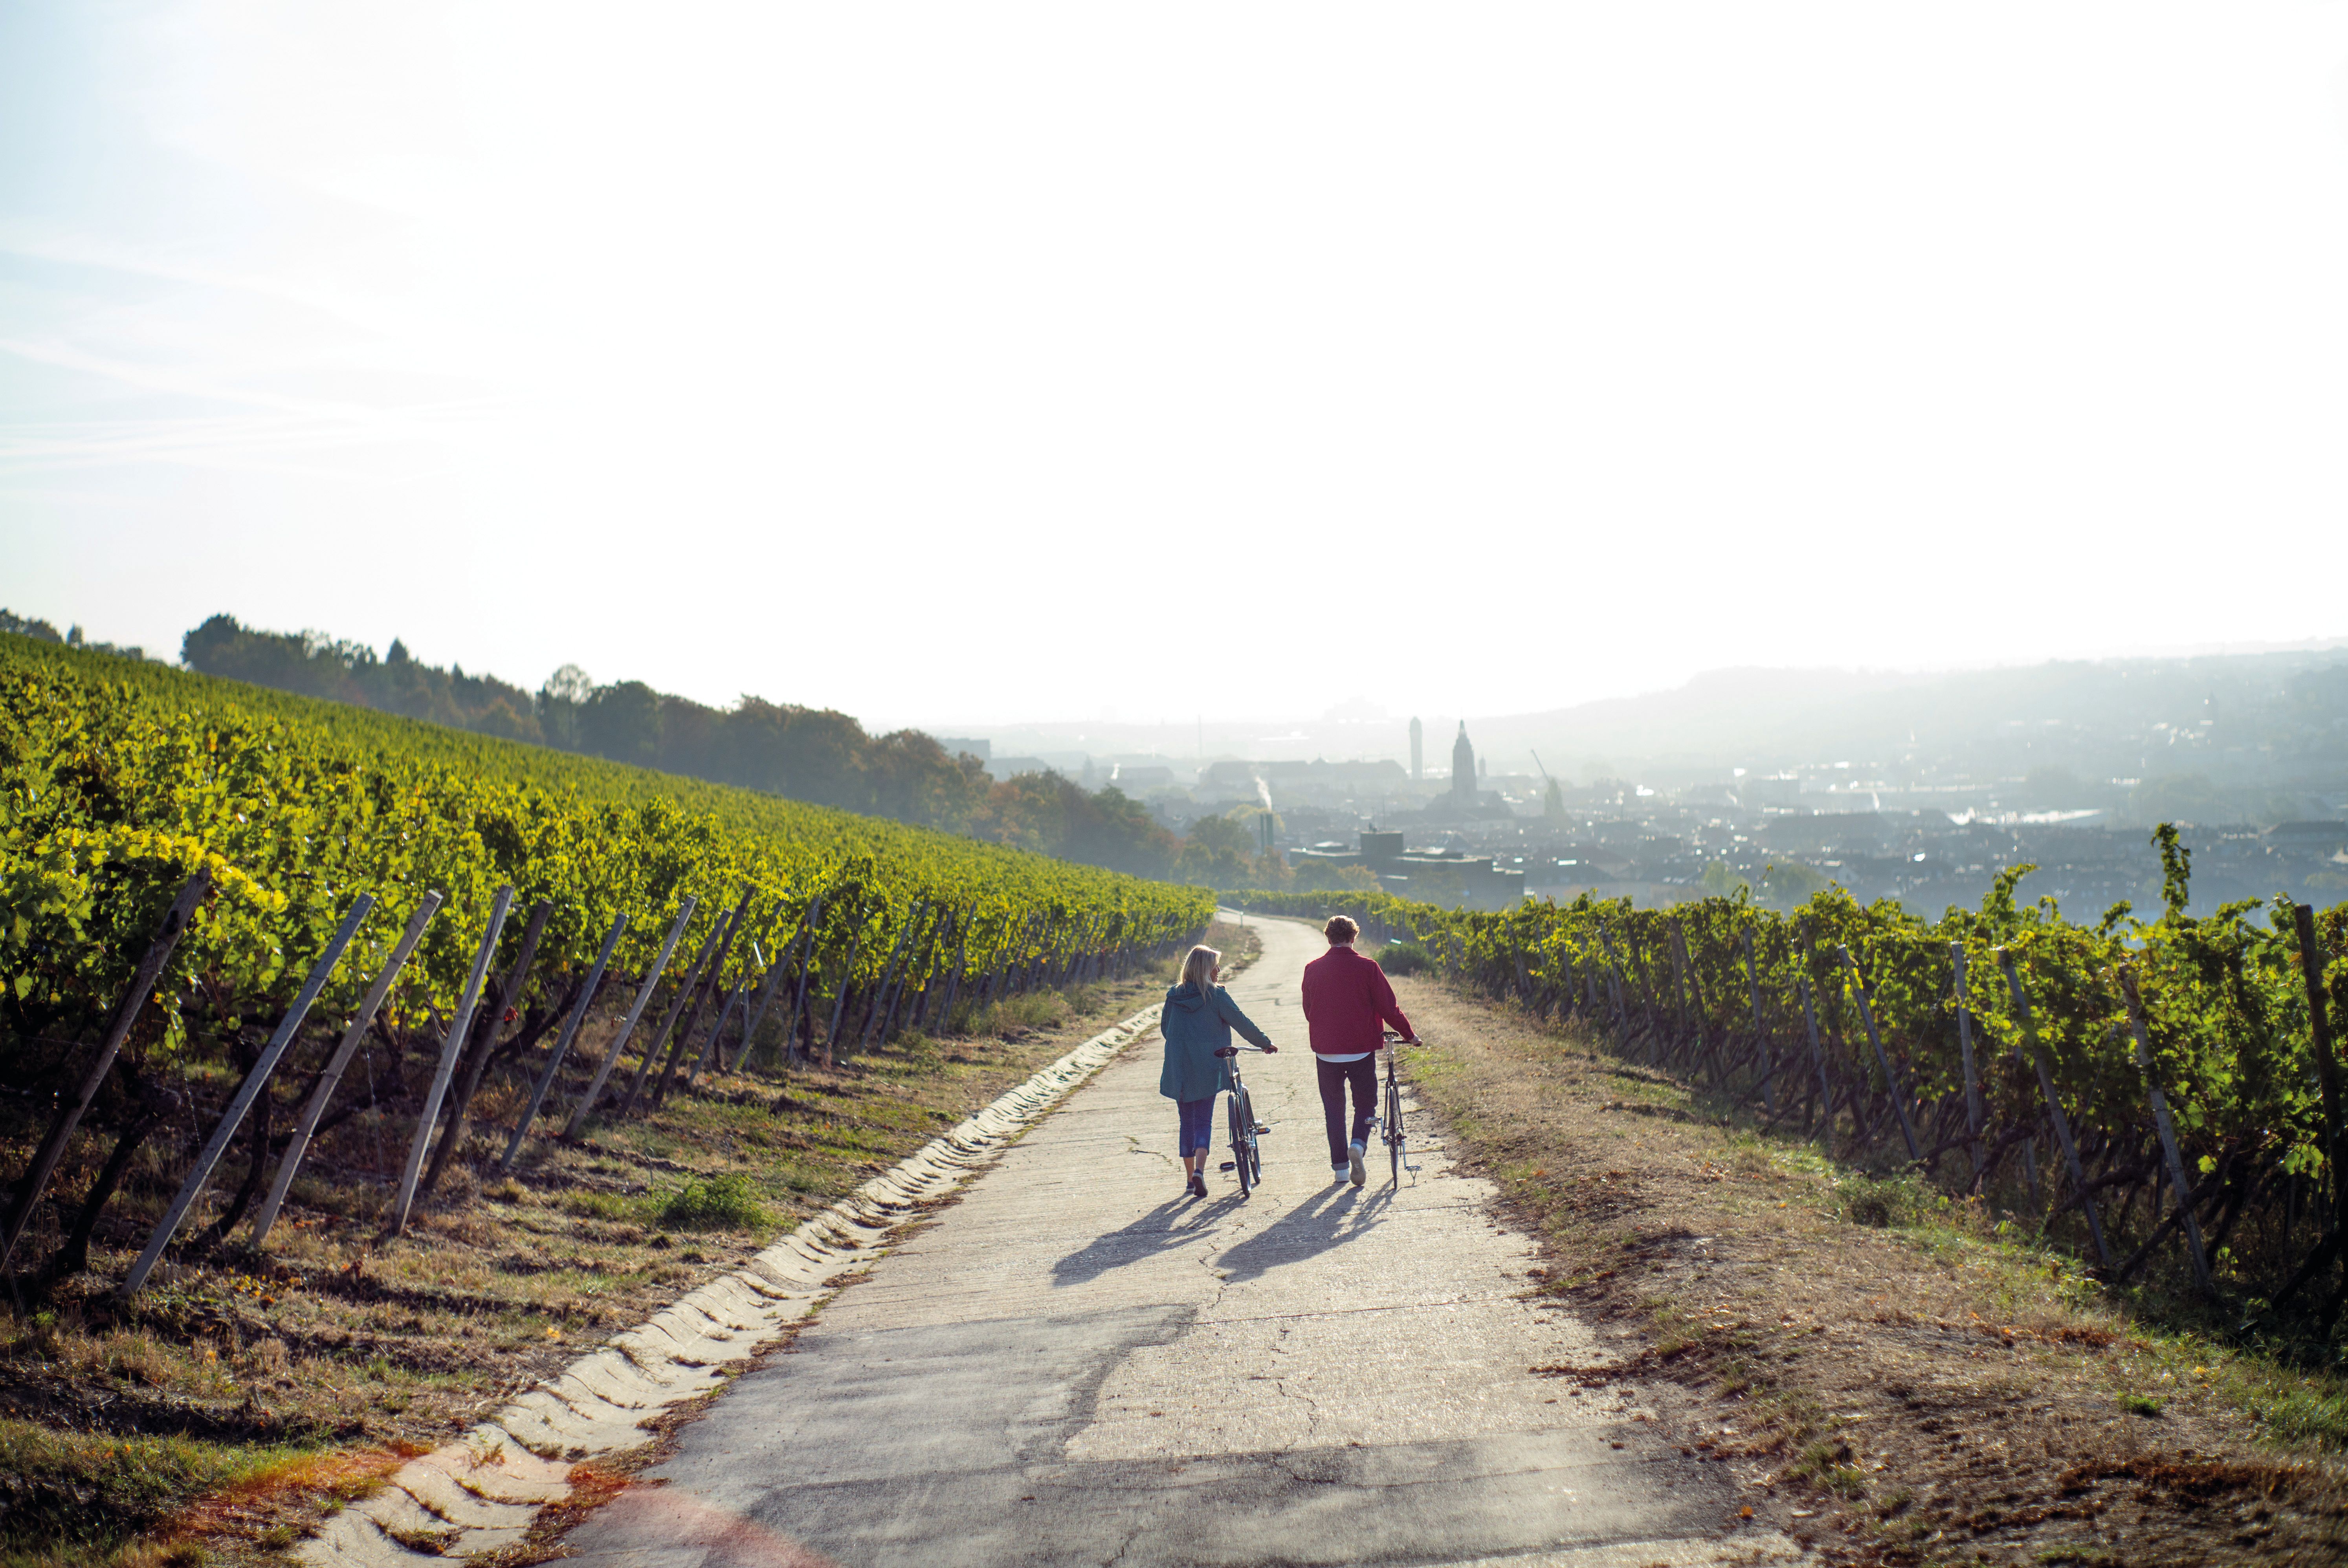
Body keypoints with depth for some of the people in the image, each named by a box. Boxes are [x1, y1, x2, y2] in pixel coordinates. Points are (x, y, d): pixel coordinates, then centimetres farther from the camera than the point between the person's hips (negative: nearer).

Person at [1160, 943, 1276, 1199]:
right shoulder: (1216, 995, -9)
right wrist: (1265, 1043, 6)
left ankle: (1190, 1179, 19)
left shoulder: (1173, 995, 5)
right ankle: (1199, 1171, -18)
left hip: (1178, 1070, 4)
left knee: (1187, 1123, 15)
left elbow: (1164, 1028, 16)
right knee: (1203, 1122, 3)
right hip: (1207, 1070, -4)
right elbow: (1241, 1022, -7)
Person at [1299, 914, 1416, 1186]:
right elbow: (1388, 1008, -6)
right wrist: (1409, 1035, 8)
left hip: (1326, 1051, 2)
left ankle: (1340, 1166, 12)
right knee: (1366, 1103, 13)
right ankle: (1358, 1144, -14)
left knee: (1334, 1108, 13)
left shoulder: (1313, 969, 0)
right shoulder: (1367, 967, -8)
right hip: (1361, 1049, -2)